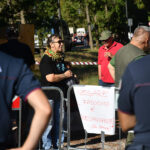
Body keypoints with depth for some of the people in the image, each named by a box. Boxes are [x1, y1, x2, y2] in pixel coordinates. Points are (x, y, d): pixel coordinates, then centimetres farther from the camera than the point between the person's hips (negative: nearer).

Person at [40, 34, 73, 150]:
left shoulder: (61, 58, 14)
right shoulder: (46, 60, -12)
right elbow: (50, 78, -23)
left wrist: (71, 75, 11)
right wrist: (65, 75, -12)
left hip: (60, 95, 8)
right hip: (49, 96, -8)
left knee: (59, 121, 11)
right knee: (49, 122, -5)